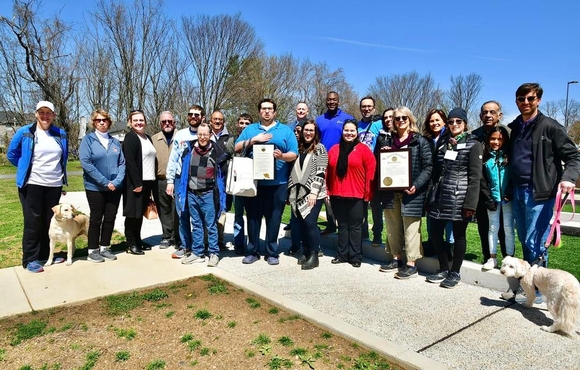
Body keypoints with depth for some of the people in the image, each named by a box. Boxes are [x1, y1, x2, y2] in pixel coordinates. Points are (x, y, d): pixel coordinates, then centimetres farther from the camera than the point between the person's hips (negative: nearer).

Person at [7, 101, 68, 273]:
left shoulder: (61, 134, 6)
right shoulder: (24, 133, -4)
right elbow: (11, 154, 5)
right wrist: (26, 169, 8)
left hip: (55, 184, 4)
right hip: (32, 184, -3)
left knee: (49, 221, 11)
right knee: (33, 222, -1)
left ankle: (45, 254, 23)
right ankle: (30, 259, 8)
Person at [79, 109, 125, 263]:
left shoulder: (115, 142, 8)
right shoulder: (88, 139, -3)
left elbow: (122, 163, 4)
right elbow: (85, 162, -13)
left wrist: (116, 181, -12)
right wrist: (105, 182, -17)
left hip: (115, 187, 4)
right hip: (95, 187, -3)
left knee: (110, 218, 8)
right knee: (96, 219, 4)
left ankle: (104, 247, 21)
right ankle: (93, 250, 16)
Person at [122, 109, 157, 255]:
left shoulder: (147, 138, 15)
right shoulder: (130, 137, -8)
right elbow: (130, 161, -16)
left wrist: (152, 183, 11)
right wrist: (137, 183, -21)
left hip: (147, 182, 7)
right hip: (134, 183, -7)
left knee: (141, 212, 14)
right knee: (133, 213, 0)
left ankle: (138, 240, 24)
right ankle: (131, 243, 9)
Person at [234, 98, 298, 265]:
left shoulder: (286, 130, 9)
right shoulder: (250, 129, 14)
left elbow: (294, 154, 1)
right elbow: (237, 148, 3)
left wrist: (282, 156, -19)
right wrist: (253, 140, -9)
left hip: (277, 183, -1)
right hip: (254, 182, 2)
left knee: (274, 218, 4)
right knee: (253, 216, 6)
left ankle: (272, 252, 16)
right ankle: (252, 251, 18)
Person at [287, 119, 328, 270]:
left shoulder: (319, 148, 0)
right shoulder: (299, 148, 16)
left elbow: (320, 172, -9)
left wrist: (314, 192, -17)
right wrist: (291, 192, 13)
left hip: (314, 193, -5)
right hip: (300, 193, 6)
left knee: (310, 222, -12)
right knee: (301, 223, 5)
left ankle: (314, 256, -3)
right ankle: (306, 252, 18)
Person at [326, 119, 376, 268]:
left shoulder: (363, 149, -3)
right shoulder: (334, 149, 9)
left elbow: (371, 171, -6)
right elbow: (328, 172, 11)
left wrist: (368, 193, -9)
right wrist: (327, 190, 7)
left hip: (356, 196, -4)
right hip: (337, 195, 4)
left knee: (355, 226, 4)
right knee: (342, 226, 13)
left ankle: (356, 256, 14)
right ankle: (342, 255, 23)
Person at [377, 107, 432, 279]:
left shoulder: (420, 141, 1)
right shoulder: (388, 141, 17)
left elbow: (428, 166, -6)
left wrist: (416, 185, -18)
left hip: (411, 191, -5)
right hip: (391, 191, 5)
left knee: (410, 228, -2)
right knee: (392, 227, 10)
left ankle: (411, 264, 5)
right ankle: (396, 258, 23)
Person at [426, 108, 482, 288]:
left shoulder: (473, 144, -1)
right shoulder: (442, 142, 14)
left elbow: (475, 176, -8)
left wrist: (470, 203, -15)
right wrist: (433, 194, 10)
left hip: (460, 197, -5)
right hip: (440, 196, 5)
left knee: (459, 235, 5)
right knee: (435, 233, 5)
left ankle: (455, 272, 20)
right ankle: (443, 269, 23)